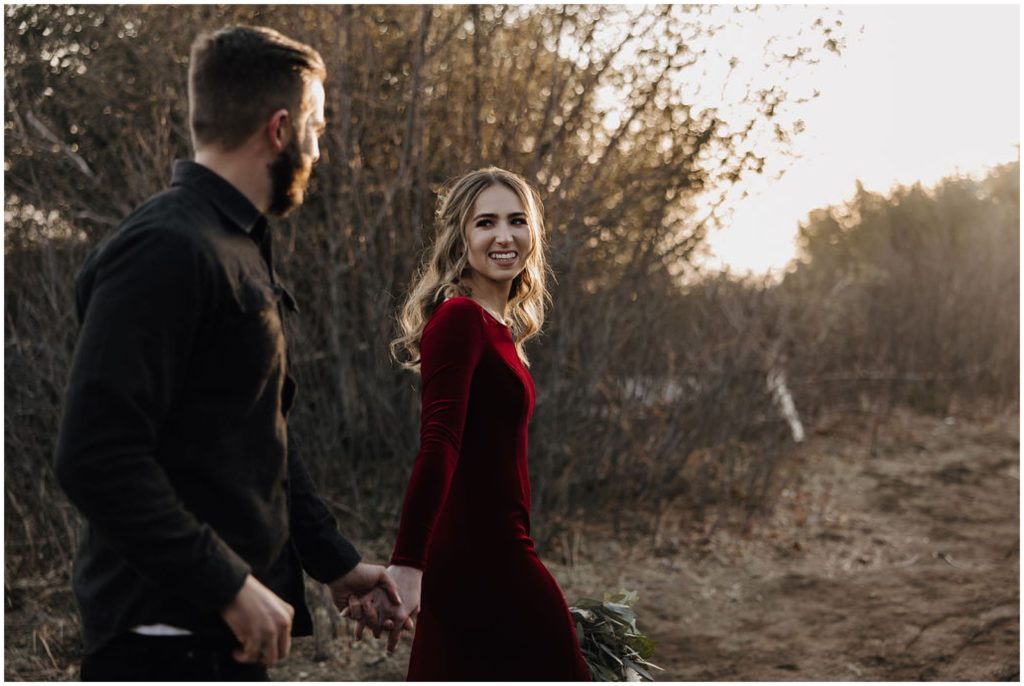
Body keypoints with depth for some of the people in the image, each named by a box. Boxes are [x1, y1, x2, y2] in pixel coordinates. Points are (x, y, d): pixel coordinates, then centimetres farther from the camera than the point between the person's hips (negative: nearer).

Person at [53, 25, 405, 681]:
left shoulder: (238, 251, 16)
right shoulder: (166, 251, -17)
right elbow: (98, 457, -24)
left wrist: (335, 561, 18)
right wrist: (229, 585, -23)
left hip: (227, 629, 10)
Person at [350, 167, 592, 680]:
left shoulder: (496, 328, 15)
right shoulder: (461, 318, -14)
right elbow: (438, 445, -27)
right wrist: (406, 565, -36)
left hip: (491, 555, 9)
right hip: (486, 561, -9)